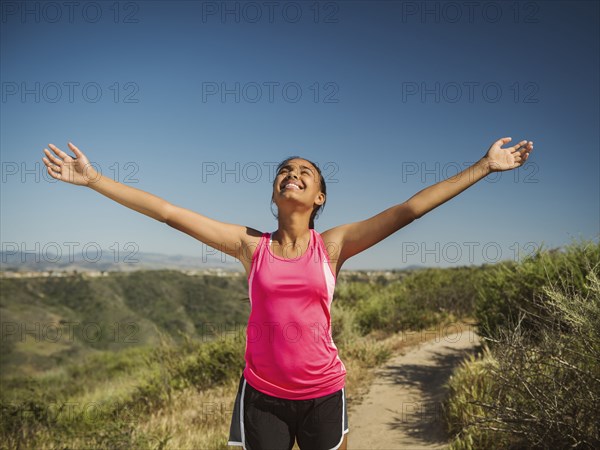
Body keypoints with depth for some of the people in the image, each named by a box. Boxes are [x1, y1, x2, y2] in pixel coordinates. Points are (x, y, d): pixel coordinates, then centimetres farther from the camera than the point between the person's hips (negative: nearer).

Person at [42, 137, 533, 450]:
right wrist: (93, 179, -5)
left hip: (323, 393, 0)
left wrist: (484, 166, -11)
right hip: (262, 394, 1)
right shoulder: (250, 245, -4)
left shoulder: (333, 245, -6)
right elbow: (168, 211, -6)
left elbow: (410, 208, -10)